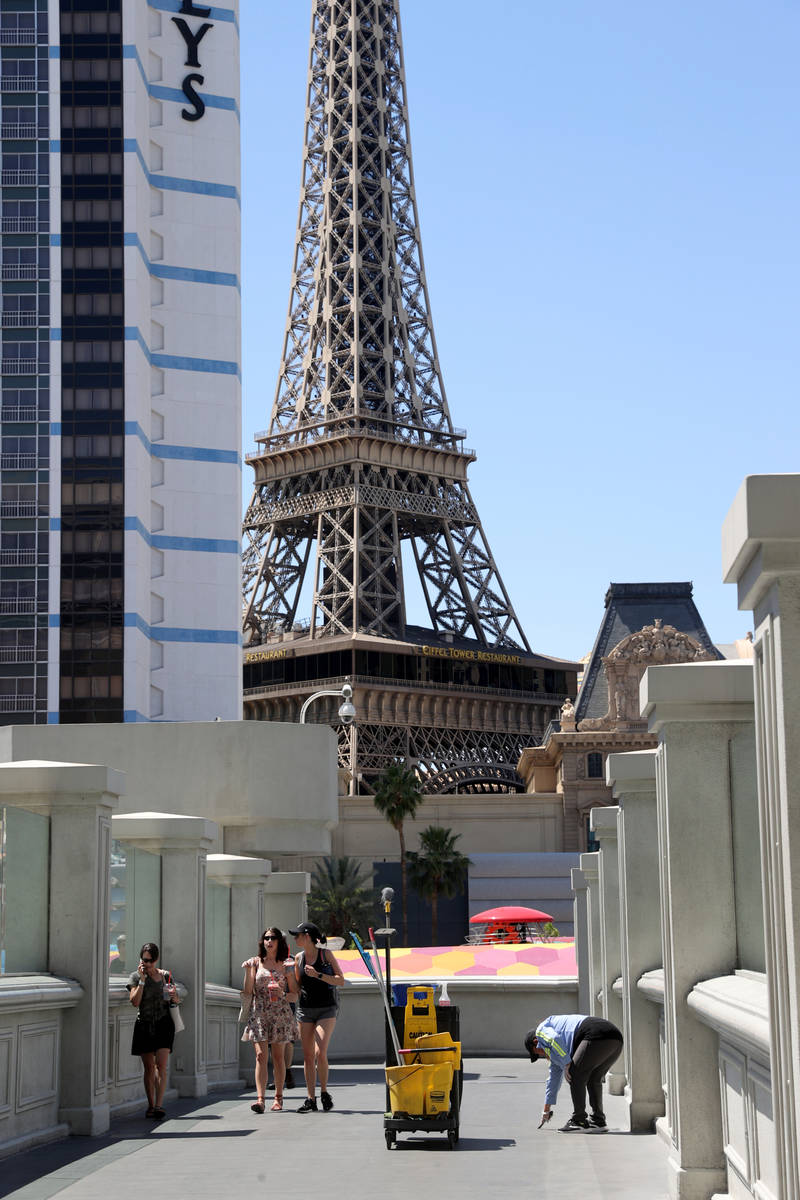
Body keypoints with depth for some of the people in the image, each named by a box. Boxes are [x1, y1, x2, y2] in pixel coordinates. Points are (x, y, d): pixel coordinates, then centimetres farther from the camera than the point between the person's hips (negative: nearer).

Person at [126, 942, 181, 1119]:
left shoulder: (166, 975, 6)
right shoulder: (136, 977, 2)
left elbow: (177, 1001, 14)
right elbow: (135, 1002, -10)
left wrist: (174, 997, -9)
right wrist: (142, 980, -14)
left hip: (163, 1024, 0)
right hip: (144, 1025, 1)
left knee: (161, 1065, -12)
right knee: (149, 1068, 5)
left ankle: (159, 1105, -18)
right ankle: (151, 1105, 15)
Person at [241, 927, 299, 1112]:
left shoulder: (285, 965, 6)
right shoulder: (255, 962, 7)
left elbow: (295, 993, 8)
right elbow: (248, 991, 2)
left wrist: (283, 994, -11)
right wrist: (248, 971, -10)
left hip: (280, 1014, 0)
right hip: (259, 1013, 0)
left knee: (278, 1057, 4)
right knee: (261, 1055, -11)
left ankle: (278, 1097, 14)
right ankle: (260, 1099, -18)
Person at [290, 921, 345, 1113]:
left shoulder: (325, 954, -4)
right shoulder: (299, 958, 9)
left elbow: (340, 981, -7)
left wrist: (318, 975, -17)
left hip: (326, 1009, -5)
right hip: (305, 1009, 5)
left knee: (320, 1053, -16)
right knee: (308, 1056, 1)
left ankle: (324, 1093, 2)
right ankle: (311, 1099, 4)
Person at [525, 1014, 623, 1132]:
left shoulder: (541, 1030, 14)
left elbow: (556, 1040, -11)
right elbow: (554, 1076, 46)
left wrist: (566, 1065, -4)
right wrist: (546, 1110, 52)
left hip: (596, 1036, -10)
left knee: (575, 1076, 0)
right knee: (593, 1079, 22)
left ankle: (579, 1121, 1)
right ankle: (598, 1120, 21)